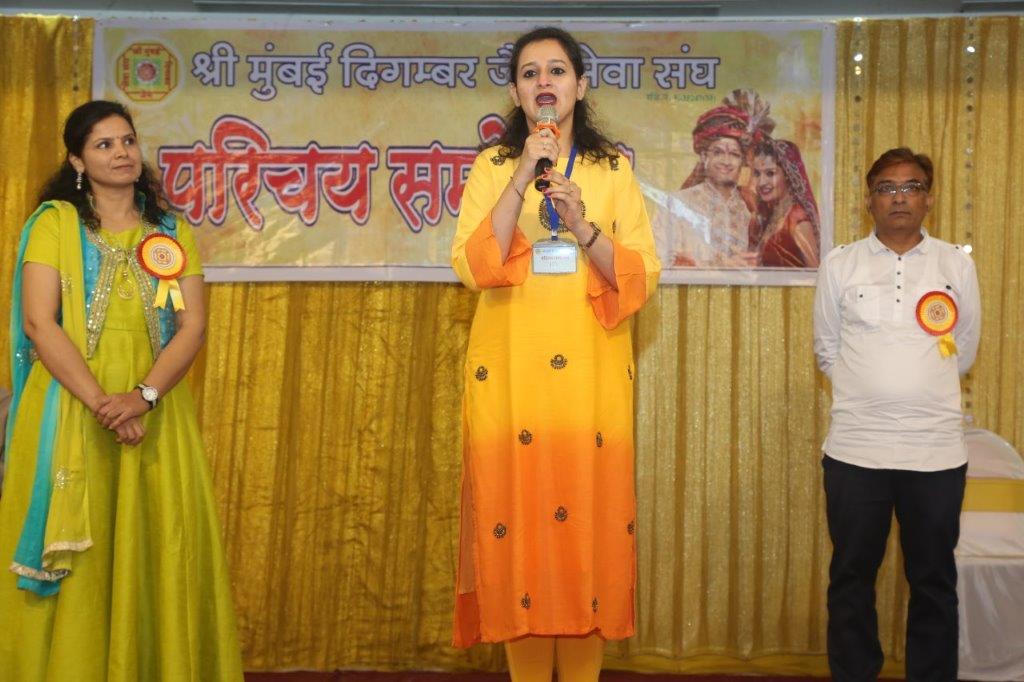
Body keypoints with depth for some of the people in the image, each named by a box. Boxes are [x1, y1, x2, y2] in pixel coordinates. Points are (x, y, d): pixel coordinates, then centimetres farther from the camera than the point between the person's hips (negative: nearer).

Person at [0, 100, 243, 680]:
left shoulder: (171, 231, 11)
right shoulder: (54, 222, 2)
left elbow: (193, 325, 1)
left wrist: (143, 396, -14)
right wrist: (100, 402, -16)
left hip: (157, 414, 2)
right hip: (71, 412, -2)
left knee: (157, 551, 3)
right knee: (73, 558, 0)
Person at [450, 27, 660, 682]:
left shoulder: (614, 169, 8)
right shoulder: (492, 167, 8)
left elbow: (643, 278, 1)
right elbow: (473, 268, -7)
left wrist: (582, 227, -14)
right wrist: (520, 183, -14)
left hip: (590, 373, 0)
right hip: (509, 371, 0)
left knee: (589, 512, -1)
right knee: (516, 512, 0)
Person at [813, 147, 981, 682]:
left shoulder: (957, 265, 5)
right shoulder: (840, 265, 4)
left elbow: (964, 352, 13)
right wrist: (868, 395, 9)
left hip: (936, 450, 0)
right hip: (855, 449, 0)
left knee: (934, 582, 9)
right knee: (852, 578, 9)